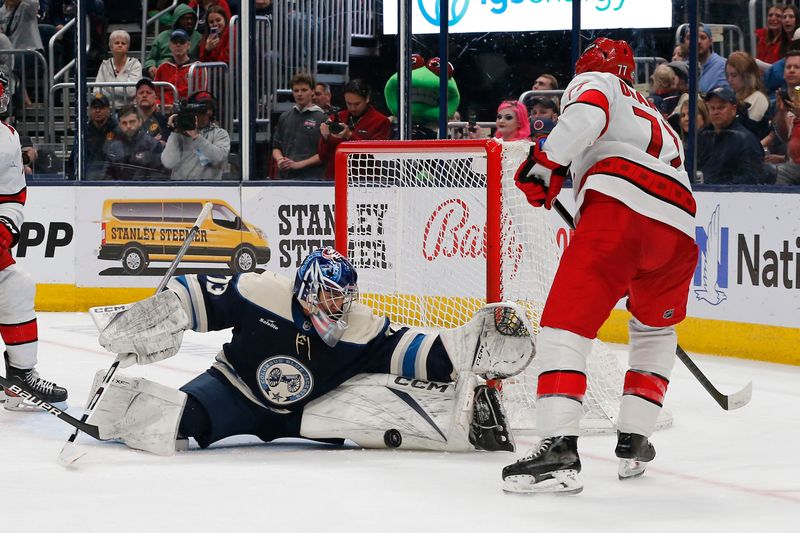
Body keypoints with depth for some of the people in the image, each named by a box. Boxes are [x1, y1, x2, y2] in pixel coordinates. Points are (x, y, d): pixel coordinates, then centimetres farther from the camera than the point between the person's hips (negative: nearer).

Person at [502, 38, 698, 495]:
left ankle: (559, 447, -25)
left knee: (565, 323, -8)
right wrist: (629, 278, 47)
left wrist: (546, 164, -6)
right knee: (655, 330, 29)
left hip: (619, 203, -7)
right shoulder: (657, 120, 41)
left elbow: (586, 115, -6)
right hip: (679, 227, 7)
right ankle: (634, 443, 21)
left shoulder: (594, 82, 20)